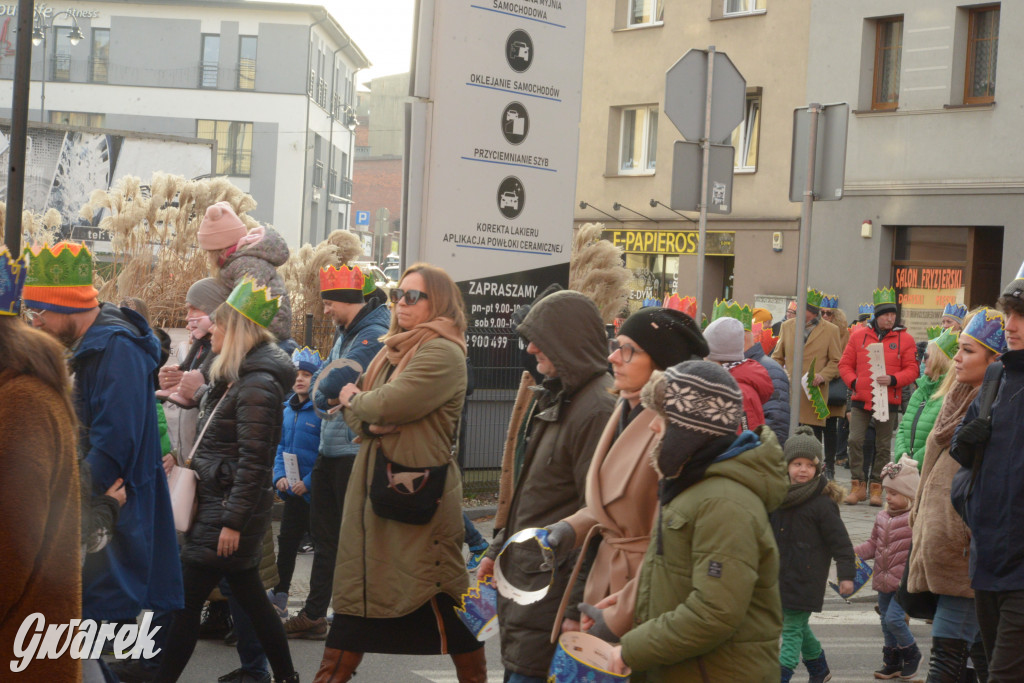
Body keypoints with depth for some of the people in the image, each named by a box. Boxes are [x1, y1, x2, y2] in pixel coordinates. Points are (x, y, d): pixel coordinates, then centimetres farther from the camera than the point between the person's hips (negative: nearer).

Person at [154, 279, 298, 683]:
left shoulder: (257, 386, -18)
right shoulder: (237, 377, 13)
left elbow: (253, 462, -22)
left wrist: (232, 521, -22)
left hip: (231, 507, -10)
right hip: (217, 501, 10)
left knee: (184, 600, -5)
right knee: (250, 595, 16)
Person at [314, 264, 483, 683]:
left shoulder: (443, 354, -11)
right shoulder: (393, 351, 18)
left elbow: (388, 405, -20)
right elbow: (356, 412, 14)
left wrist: (356, 401, 0)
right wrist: (368, 417, -9)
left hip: (418, 490, -8)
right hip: (374, 485, 8)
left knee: (446, 599, -1)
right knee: (357, 587, 11)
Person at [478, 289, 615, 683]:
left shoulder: (596, 410, -18)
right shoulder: (553, 397, 15)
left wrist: (577, 610, -20)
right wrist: (498, 551, 22)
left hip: (552, 583, -10)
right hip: (522, 572, 10)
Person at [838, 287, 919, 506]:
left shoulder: (905, 339, 2)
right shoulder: (858, 336, 5)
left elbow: (912, 370, 0)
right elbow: (845, 364, 9)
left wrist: (893, 379, -16)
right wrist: (853, 382, -8)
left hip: (888, 400, -1)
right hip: (861, 399, 1)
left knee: (883, 446, 5)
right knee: (855, 440, -7)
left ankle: (876, 488, 16)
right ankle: (858, 486, 5)